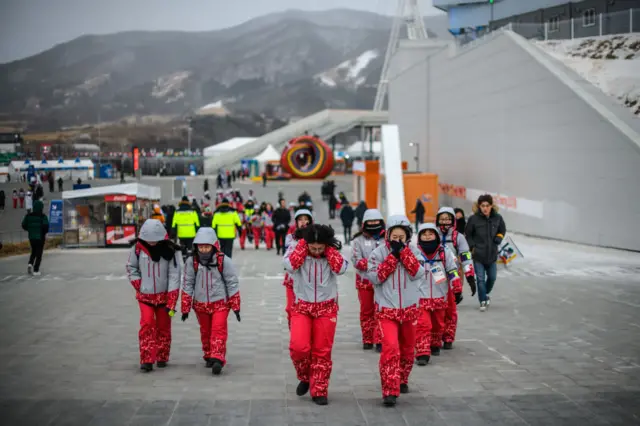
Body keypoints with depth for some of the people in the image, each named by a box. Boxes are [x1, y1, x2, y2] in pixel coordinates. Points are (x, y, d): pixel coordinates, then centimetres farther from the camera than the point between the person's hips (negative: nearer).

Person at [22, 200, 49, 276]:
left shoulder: (28, 216, 1)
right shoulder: (43, 216, -11)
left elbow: (24, 225, 0)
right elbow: (46, 226, -19)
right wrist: (45, 232, 2)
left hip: (31, 236, 4)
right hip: (40, 237, -4)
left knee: (34, 252, 23)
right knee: (39, 253, 4)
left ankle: (30, 263, -2)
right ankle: (36, 270, 0)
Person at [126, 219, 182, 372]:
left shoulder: (170, 250, -13)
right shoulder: (138, 248, -9)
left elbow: (174, 276, -13)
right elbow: (131, 267, 7)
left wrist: (171, 302, -16)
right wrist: (138, 285, -6)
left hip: (164, 295, 0)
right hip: (145, 296, 0)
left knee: (163, 327, 7)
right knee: (147, 325, -10)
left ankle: (162, 357, 23)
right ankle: (147, 360, -8)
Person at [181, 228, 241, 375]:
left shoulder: (223, 261, -10)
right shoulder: (191, 262, -5)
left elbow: (232, 284, -2)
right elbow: (187, 285, 2)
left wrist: (235, 306, -1)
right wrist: (185, 308, 2)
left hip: (220, 303, -3)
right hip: (200, 304, 3)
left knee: (218, 330, -13)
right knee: (205, 331, 13)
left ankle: (217, 359, -16)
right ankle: (208, 357, 30)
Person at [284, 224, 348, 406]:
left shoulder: (332, 253, -3)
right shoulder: (296, 251, -5)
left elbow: (341, 268, -22)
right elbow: (290, 266, -25)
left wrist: (329, 249, -15)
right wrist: (302, 246, -17)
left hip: (326, 308, 1)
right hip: (302, 306, -1)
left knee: (322, 351, 2)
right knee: (299, 346, -16)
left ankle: (319, 391, 13)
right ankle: (305, 377, 12)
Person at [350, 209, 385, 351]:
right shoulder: (359, 240, 3)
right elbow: (356, 261, -7)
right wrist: (371, 264, -21)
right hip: (365, 281, 1)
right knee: (366, 311, 10)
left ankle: (379, 340, -1)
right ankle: (367, 340, 20)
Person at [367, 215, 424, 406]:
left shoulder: (413, 252, 3)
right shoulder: (379, 252, -4)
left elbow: (417, 273, -11)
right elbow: (375, 277, -14)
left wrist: (403, 252, -16)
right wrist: (393, 255, -16)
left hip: (409, 309, 3)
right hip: (387, 310, -3)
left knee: (407, 349, 16)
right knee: (390, 348, -18)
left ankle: (402, 381, 40)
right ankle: (390, 391, -17)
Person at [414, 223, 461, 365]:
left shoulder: (444, 252, -3)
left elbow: (453, 271, 4)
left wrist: (457, 289, 4)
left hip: (440, 296, 3)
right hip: (421, 297, -2)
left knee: (438, 324, 18)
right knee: (422, 325, -13)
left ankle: (435, 346, 40)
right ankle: (422, 354, -14)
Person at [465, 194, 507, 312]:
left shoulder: (497, 218, -5)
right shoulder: (474, 219, -13)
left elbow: (502, 229, 15)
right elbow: (468, 235, 2)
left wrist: (499, 237, -4)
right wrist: (472, 247, -6)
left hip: (492, 254, 3)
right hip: (478, 255, -3)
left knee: (492, 277, 14)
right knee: (480, 279, -2)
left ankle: (486, 293, 42)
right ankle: (483, 301, 11)